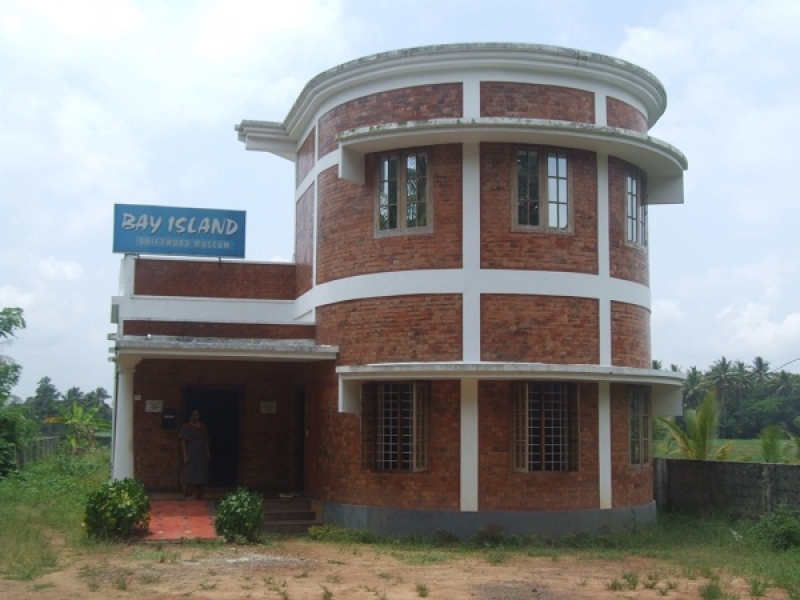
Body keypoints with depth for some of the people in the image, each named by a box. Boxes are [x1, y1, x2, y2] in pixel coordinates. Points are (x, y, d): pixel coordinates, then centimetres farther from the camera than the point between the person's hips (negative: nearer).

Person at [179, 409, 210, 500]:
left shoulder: (203, 426, 11)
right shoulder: (186, 427, -3)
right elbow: (183, 441, -7)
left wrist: (208, 451, 5)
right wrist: (185, 454, -15)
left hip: (202, 454, 5)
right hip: (191, 454, -5)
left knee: (201, 477, 4)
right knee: (190, 475, -7)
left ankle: (200, 497, 10)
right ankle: (188, 496, 0)